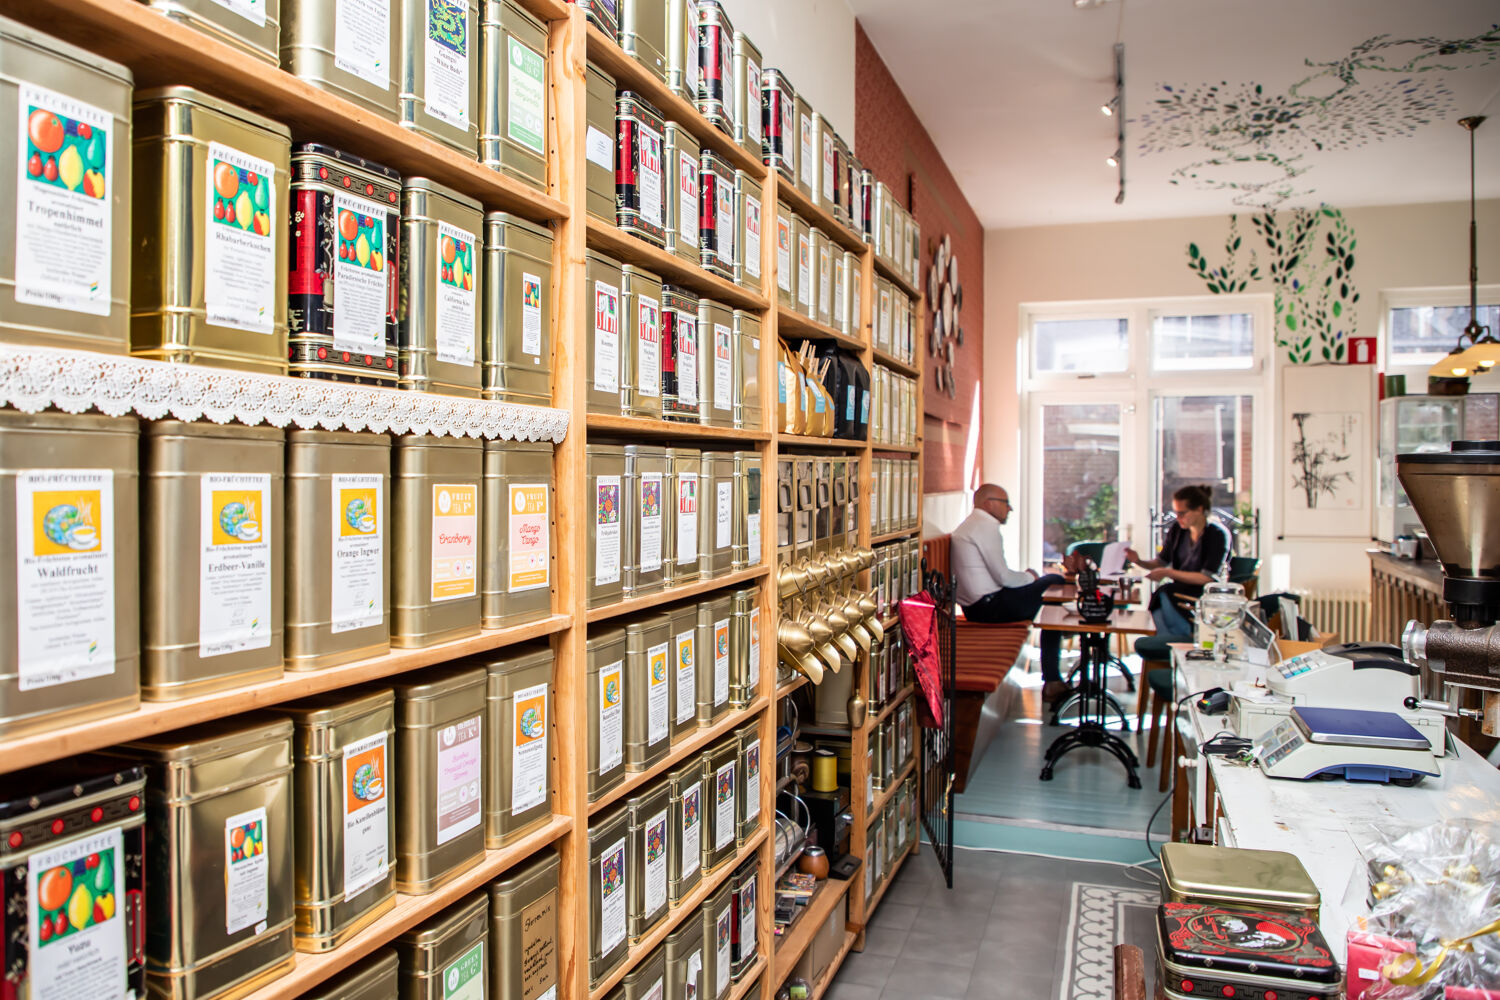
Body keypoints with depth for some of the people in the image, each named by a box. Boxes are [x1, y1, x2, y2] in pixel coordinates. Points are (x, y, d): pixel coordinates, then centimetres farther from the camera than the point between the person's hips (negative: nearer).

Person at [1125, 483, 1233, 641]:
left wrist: (1169, 573, -20)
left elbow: (1208, 578, -17)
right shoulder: (1177, 529, 6)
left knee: (1166, 595, -32)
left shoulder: (1218, 535, -11)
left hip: (1205, 594, -5)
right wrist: (1139, 561, -8)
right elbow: (1161, 561, 14)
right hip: (1179, 589, 5)